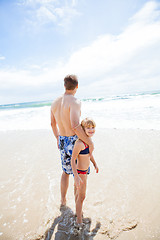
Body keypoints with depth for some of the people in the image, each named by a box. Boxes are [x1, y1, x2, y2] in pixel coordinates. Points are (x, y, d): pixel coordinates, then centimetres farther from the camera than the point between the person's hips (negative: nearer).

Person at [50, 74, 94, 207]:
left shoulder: (55, 102, 4)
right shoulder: (75, 102, -20)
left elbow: (53, 124, 14)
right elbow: (75, 126, -33)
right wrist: (90, 142, -22)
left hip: (62, 141, 7)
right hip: (74, 142, -7)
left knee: (66, 171, 26)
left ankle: (63, 200, 45)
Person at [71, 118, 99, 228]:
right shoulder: (79, 143, -31)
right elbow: (72, 160, -26)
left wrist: (95, 164, 22)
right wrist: (76, 177, -26)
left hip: (86, 170, 8)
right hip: (80, 172, -8)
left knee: (78, 192, 28)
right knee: (81, 196, 7)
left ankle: (78, 210, 51)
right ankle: (79, 220, 30)